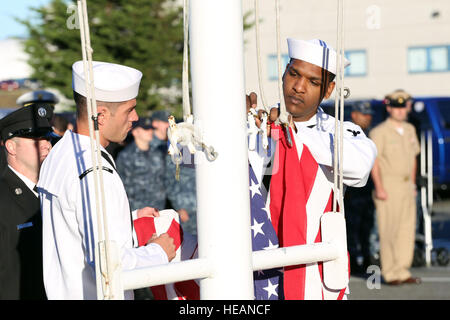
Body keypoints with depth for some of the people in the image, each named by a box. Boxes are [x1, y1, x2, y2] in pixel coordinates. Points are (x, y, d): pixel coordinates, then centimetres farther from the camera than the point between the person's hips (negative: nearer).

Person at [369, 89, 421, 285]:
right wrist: (379, 188, -15)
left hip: (407, 186, 7)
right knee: (389, 231, -5)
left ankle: (402, 271, 13)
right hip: (388, 185, -7)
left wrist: (413, 184, 16)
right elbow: (373, 161, -11)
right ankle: (390, 273, 1)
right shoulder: (379, 132, -7)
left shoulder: (410, 129, 14)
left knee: (407, 229, 6)